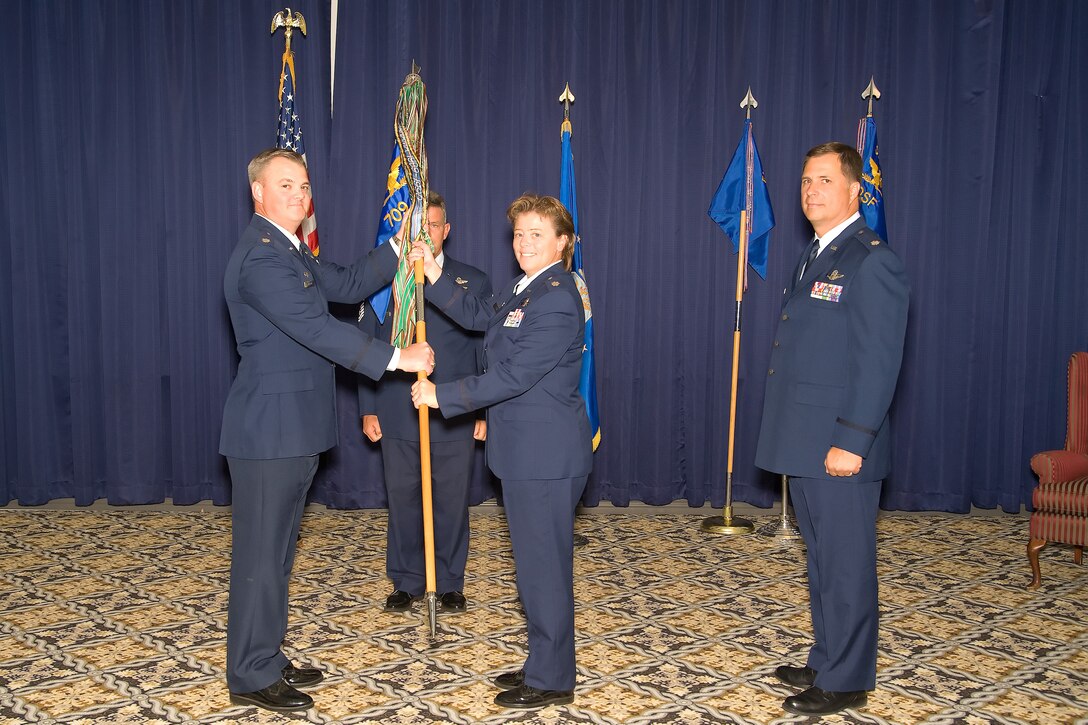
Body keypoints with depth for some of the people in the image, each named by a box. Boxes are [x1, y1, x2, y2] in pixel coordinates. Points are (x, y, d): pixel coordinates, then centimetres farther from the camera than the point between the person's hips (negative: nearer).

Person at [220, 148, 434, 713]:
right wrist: (396, 358, -20)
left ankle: (266, 657, 30)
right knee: (261, 552, 1)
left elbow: (346, 285, 17)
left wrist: (400, 253, 6)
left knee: (276, 549, 17)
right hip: (270, 429, -10)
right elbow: (317, 328, -24)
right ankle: (251, 677, 14)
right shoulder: (261, 256, -18)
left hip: (293, 428, 10)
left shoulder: (290, 251, 16)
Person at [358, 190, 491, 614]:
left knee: (451, 503, 8)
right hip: (397, 417, 1)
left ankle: (449, 583, 24)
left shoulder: (473, 283, 4)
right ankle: (406, 582, 26)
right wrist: (368, 410, 3)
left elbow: (487, 353, 4)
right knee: (403, 501, 10)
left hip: (455, 417, -1)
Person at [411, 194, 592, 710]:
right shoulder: (523, 289, 12)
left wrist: (442, 395, -15)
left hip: (546, 456, -10)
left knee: (544, 566, 1)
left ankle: (551, 681, 17)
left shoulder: (556, 301, -19)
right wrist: (435, 277, 10)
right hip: (526, 453, 10)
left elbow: (513, 376, -22)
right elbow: (477, 316, 23)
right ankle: (544, 665, 33)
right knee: (535, 563, 19)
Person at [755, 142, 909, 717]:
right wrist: (790, 437, 15)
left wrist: (851, 443, -21)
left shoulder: (871, 261, -13)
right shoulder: (815, 256, 16)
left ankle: (846, 681, 18)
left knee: (846, 564, 4)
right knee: (822, 559, 19)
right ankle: (826, 661, 33)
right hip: (804, 443, 9)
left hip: (839, 447, -9)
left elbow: (879, 362, -19)